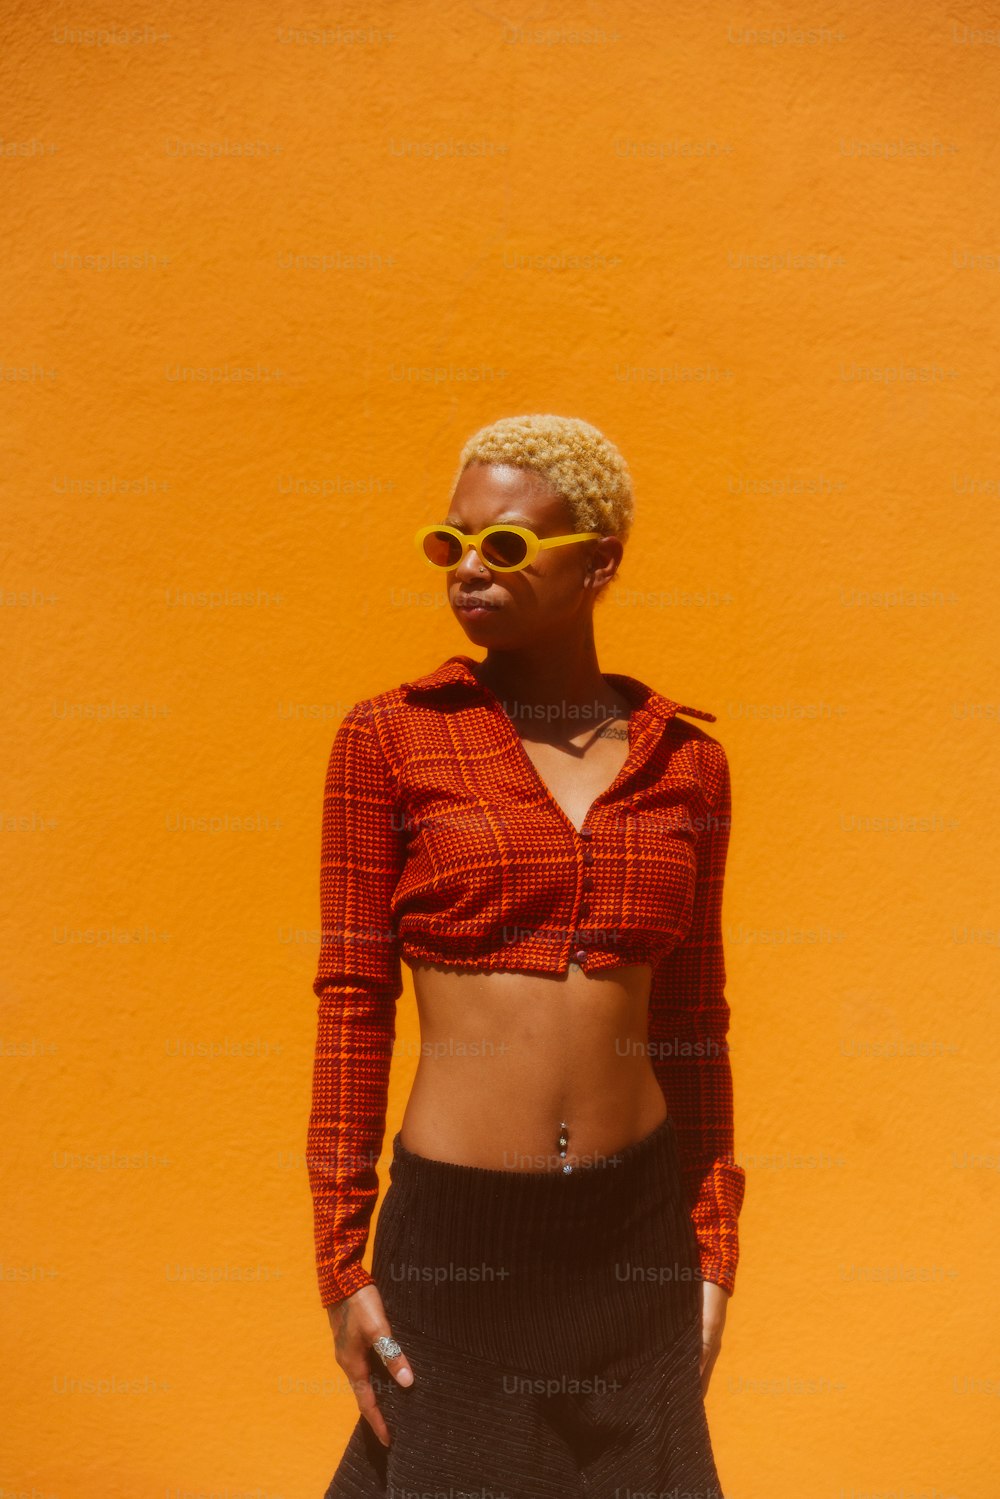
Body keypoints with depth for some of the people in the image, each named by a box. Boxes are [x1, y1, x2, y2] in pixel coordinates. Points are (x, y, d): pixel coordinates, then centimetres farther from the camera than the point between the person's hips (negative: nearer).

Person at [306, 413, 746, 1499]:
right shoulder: (389, 738, -5)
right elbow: (353, 1000, -5)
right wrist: (340, 1262, -5)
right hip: (456, 1231, -2)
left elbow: (692, 1019, 7)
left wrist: (713, 1249, 8)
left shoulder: (685, 760, 2)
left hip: (636, 1226, 3)